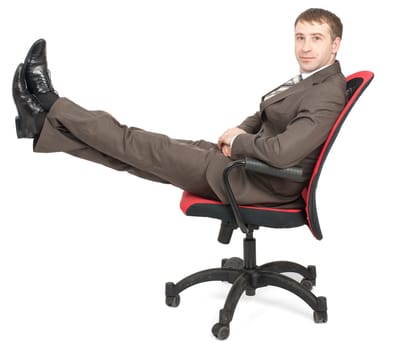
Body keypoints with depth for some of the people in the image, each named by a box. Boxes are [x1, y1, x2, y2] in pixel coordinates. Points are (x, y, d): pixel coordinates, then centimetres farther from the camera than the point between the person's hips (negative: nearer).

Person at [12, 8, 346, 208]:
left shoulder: (328, 96, -22)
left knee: (151, 150, -4)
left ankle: (51, 105, 6)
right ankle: (46, 123, 8)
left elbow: (281, 152, -35)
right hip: (248, 159, 9)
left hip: (260, 182, -8)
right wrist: (236, 135, 0)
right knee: (146, 148, 4)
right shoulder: (311, 79, 9)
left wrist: (238, 140, -16)